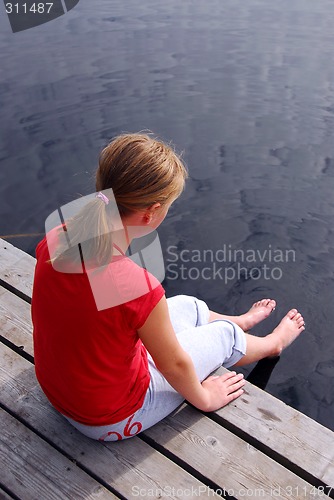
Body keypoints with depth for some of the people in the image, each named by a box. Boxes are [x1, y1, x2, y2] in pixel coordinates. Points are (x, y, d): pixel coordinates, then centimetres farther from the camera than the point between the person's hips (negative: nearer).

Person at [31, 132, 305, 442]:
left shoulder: (54, 240, -18)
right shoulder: (137, 287, -39)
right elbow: (174, 365, -21)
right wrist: (204, 399, 1)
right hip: (112, 421, -6)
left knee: (189, 306, 19)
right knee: (224, 335, 13)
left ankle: (240, 321, 54)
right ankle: (273, 343, 50)